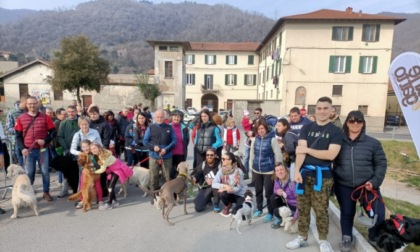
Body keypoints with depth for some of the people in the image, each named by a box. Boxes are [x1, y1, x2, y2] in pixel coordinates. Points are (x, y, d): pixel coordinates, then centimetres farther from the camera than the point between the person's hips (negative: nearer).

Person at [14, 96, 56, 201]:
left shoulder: (45, 117, 0)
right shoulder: (21, 118, 4)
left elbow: (53, 132, 2)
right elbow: (18, 136, 5)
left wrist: (45, 140, -15)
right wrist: (22, 148, -6)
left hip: (42, 150, 0)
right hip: (28, 150, 1)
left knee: (45, 171, 5)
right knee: (29, 173, 7)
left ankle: (46, 192, 18)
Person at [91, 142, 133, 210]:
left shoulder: (105, 155, -31)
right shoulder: (98, 155, -6)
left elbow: (103, 169, -24)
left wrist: (93, 172, -15)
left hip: (118, 168, -9)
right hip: (112, 169, 9)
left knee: (111, 185, -12)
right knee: (108, 184, 9)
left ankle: (109, 204, -4)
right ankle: (115, 201, 20)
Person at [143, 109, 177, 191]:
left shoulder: (169, 128, 5)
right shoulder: (150, 128, 5)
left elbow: (174, 140, 1)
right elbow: (145, 141, 4)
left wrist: (166, 149, -13)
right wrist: (153, 147, -13)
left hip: (167, 157, 0)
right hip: (153, 156, 0)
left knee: (168, 177, 4)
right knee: (154, 177, 6)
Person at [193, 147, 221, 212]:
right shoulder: (202, 165, -1)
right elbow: (197, 175, -2)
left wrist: (213, 181, -35)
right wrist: (194, 179, -26)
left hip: (215, 186, -3)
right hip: (204, 188, 3)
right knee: (198, 208, -11)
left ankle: (216, 204, -9)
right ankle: (208, 199, 24)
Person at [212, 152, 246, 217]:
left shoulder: (238, 172, -20)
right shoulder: (221, 171, -11)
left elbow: (238, 188, -19)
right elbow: (214, 184, -18)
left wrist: (226, 189, -29)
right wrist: (224, 186, -33)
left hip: (240, 195, -3)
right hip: (230, 194, 3)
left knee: (236, 212, -26)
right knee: (222, 194, -31)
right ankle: (227, 206, 4)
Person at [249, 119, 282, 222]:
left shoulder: (272, 139, -12)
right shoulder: (255, 140, 3)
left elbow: (278, 155, -10)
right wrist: (251, 167, 12)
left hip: (269, 171, -4)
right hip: (256, 170, 5)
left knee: (269, 192, 5)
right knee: (258, 191, 17)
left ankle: (270, 213, 22)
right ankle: (259, 209, 35)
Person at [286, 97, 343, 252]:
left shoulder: (335, 131, 0)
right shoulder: (306, 128, 7)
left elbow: (331, 154, -14)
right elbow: (300, 150, -3)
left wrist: (307, 149, -9)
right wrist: (297, 171, -16)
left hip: (322, 176, -2)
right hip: (304, 173, 3)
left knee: (321, 210, 7)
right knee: (302, 208, 12)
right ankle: (302, 238, 28)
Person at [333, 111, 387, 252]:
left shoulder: (373, 143, 1)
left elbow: (381, 164, 5)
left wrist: (375, 181, -8)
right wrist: (332, 182, 0)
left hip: (367, 186, 0)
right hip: (344, 187, 0)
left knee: (378, 214, 0)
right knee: (346, 213, 12)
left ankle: (375, 239, 30)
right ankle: (346, 239, 35)